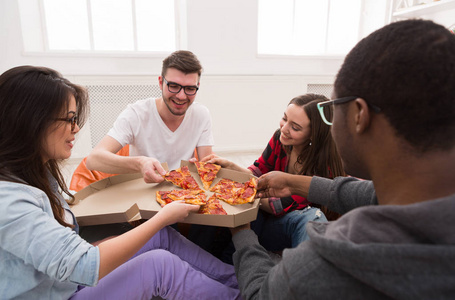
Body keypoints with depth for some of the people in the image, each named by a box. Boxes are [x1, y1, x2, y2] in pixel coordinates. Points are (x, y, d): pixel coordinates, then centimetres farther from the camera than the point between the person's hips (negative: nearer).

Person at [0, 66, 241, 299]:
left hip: (69, 281, 8)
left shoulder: (40, 172, 0)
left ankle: (234, 279, 7)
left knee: (162, 235, -5)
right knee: (160, 263, -21)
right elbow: (87, 267, -35)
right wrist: (163, 217, -27)